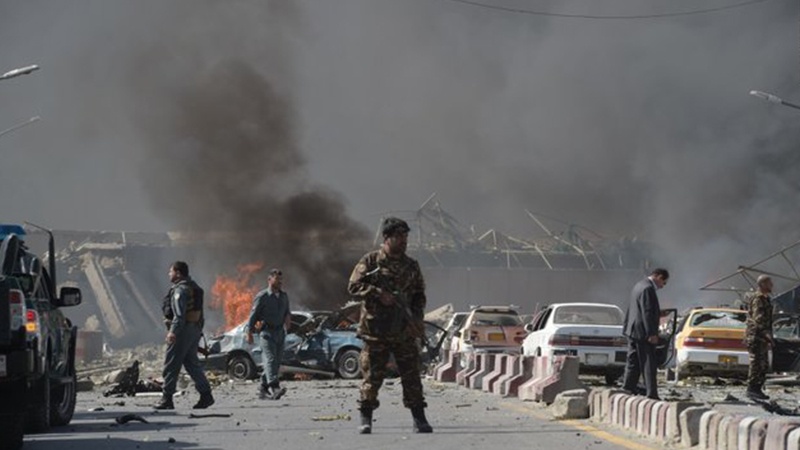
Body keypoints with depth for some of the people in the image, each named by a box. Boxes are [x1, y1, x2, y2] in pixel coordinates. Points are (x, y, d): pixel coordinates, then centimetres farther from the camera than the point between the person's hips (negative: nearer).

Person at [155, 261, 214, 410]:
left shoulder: (180, 290, -14)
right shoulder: (194, 287, 17)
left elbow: (179, 314, -24)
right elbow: (198, 312, 21)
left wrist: (173, 331, -29)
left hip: (183, 330, -10)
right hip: (195, 329, 10)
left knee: (171, 365, -5)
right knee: (191, 363, 13)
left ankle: (167, 399, -5)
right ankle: (206, 395, 8)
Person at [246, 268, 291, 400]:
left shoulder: (284, 296, 15)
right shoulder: (262, 297, -4)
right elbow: (253, 315, -3)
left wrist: (288, 317, 1)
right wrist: (249, 334, -5)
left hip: (280, 332, 7)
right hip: (266, 332, -7)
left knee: (276, 361, 7)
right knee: (270, 359, -19)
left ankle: (263, 389, 17)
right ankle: (274, 388, -35)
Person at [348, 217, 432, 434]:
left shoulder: (411, 265, 13)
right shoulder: (371, 261, -1)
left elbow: (419, 294, 19)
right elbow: (354, 286, -6)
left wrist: (417, 316, 3)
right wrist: (379, 294, -17)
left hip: (404, 331, 4)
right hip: (376, 330, -3)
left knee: (411, 375, 1)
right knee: (372, 375, -1)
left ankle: (419, 419, 5)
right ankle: (366, 419, 8)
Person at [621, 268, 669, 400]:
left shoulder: (639, 286, 15)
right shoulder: (648, 289, -17)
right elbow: (647, 313, -22)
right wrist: (652, 334, -22)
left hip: (633, 331, 10)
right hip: (642, 333, -10)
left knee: (632, 364, 14)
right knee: (649, 365, -7)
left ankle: (628, 389, 17)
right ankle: (651, 394, -8)